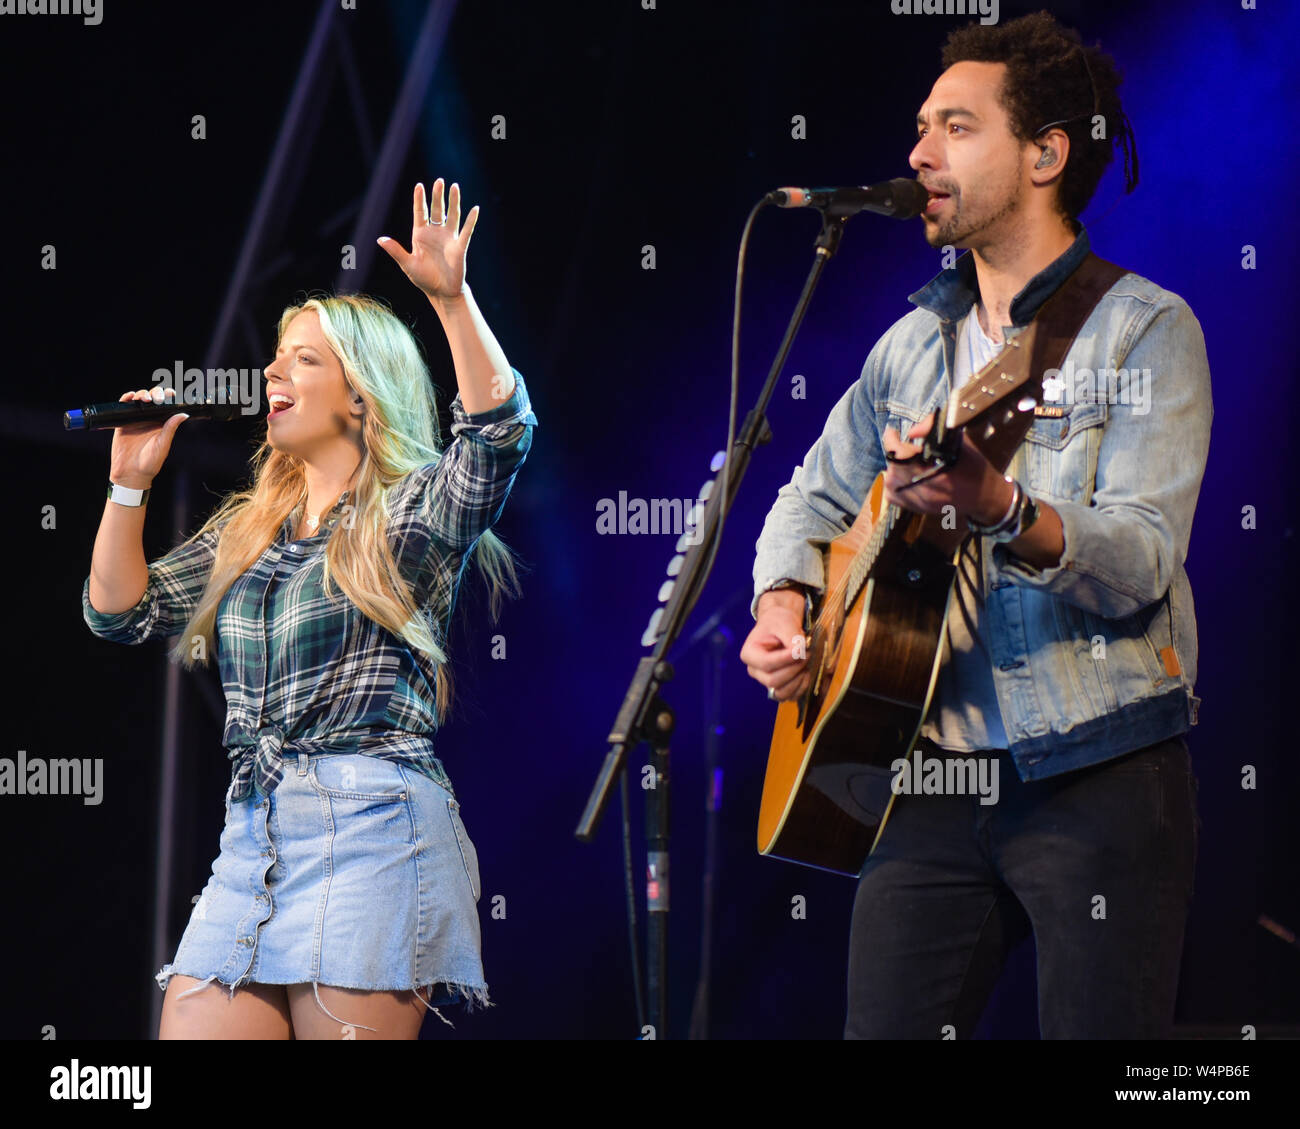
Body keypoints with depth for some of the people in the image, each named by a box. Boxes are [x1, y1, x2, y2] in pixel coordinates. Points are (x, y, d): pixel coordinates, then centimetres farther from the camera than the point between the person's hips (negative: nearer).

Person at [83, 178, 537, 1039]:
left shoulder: (415, 513, 4)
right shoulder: (244, 531, 23)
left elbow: (500, 429, -14)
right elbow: (121, 611, 19)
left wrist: (452, 299, -23)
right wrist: (131, 482, 10)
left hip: (372, 829, -6)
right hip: (253, 838, 6)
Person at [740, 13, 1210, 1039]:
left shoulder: (1144, 330, -4)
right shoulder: (917, 341, 16)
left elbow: (1141, 562, -16)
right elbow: (815, 496, 27)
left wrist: (1000, 509, -34)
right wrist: (783, 599, 5)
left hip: (1099, 773, -5)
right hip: (937, 776, 5)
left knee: (1098, 1030, -6)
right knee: (883, 1028, 1)